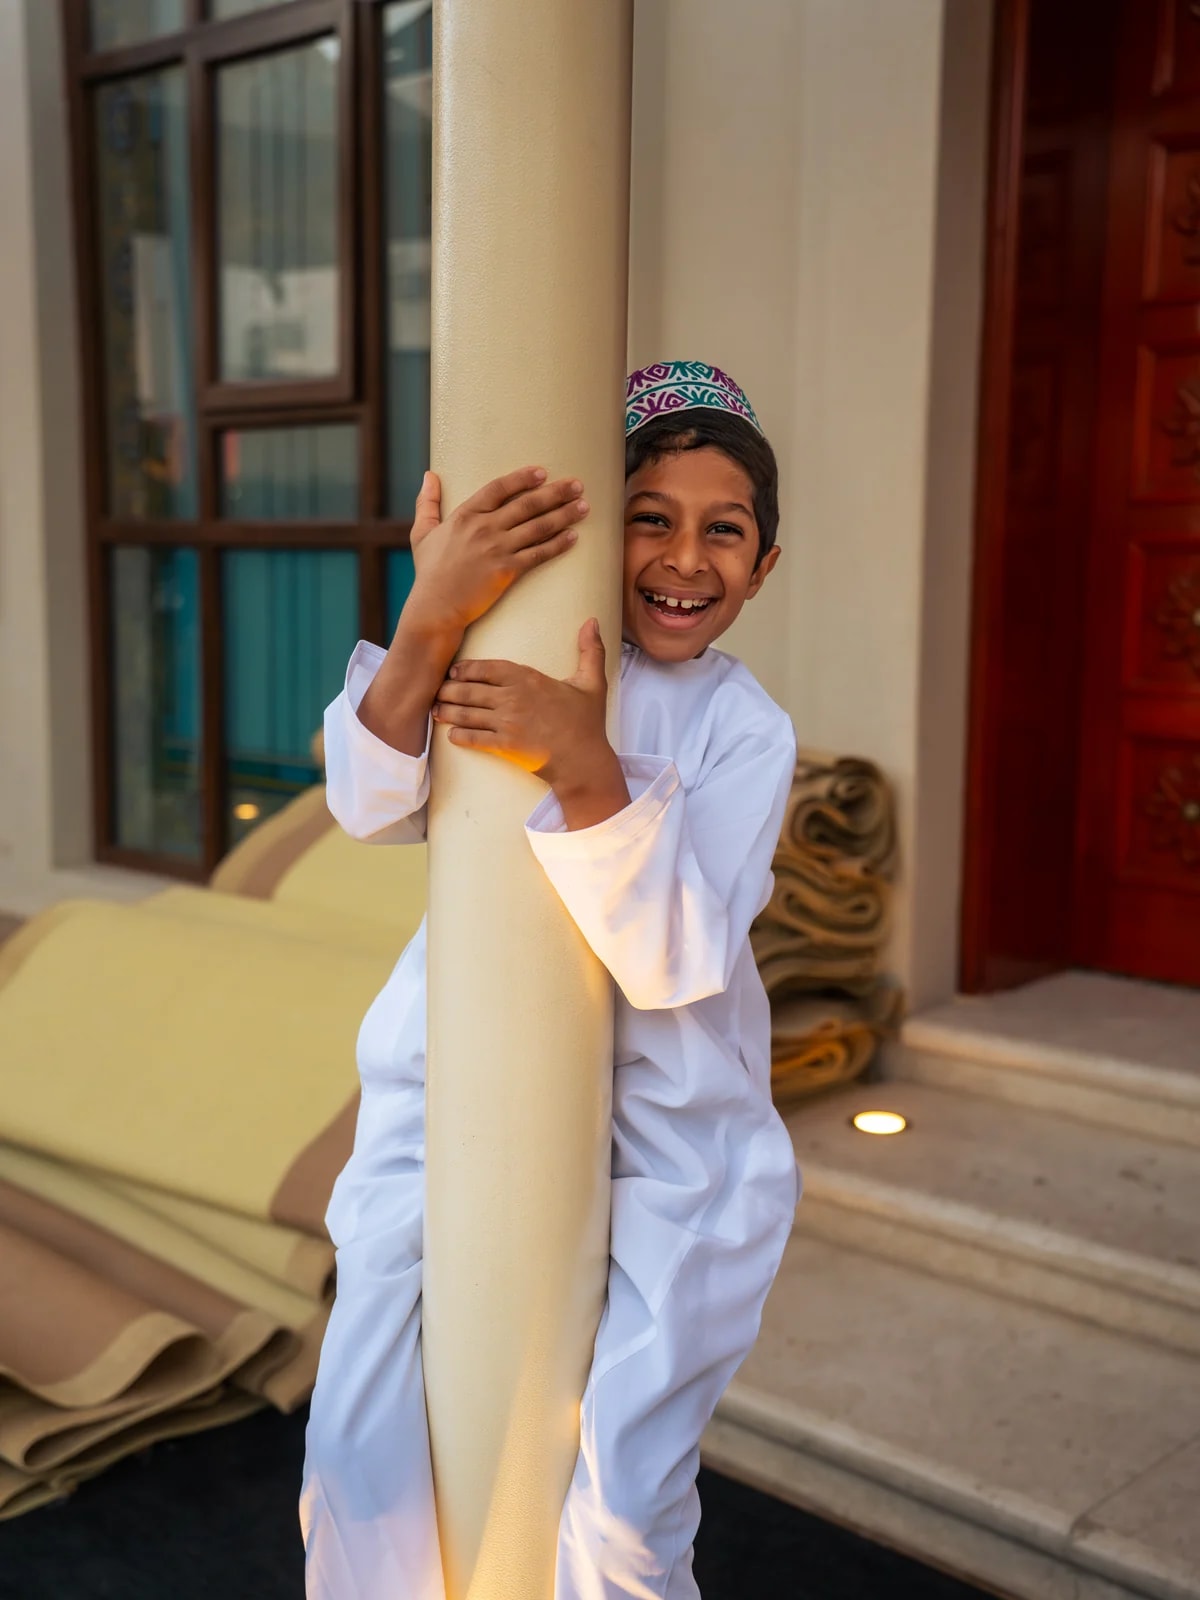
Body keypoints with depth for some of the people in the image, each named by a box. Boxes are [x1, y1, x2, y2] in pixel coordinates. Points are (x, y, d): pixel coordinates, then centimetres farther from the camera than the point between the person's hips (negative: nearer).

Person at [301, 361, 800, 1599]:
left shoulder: (746, 731, -3)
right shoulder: (507, 650, 1)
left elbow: (672, 955, -15)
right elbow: (371, 807, -14)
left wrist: (588, 769, -29)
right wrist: (430, 617, -28)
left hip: (667, 1133, -1)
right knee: (362, 1454, 0)